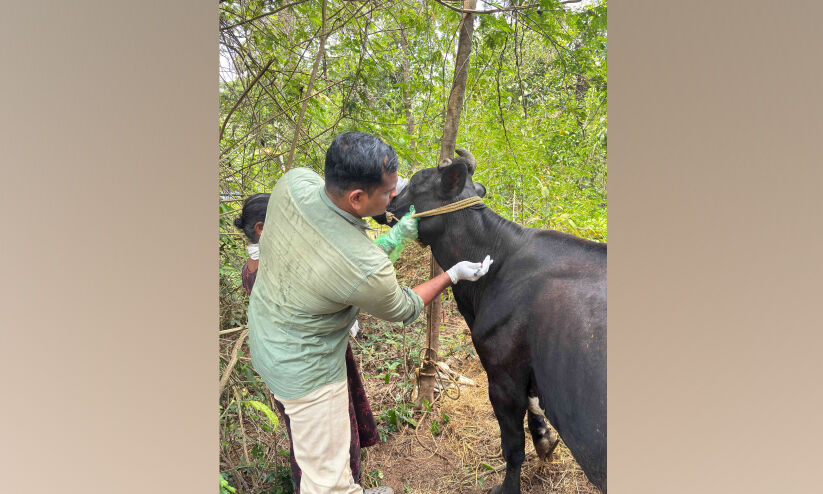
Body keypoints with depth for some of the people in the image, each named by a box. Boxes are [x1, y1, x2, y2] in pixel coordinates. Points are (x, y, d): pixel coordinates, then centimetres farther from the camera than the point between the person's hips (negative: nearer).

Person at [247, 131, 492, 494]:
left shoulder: (294, 182, -22)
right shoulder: (367, 267, -38)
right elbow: (403, 310, -13)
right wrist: (454, 274, -1)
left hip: (263, 338, 8)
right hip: (304, 370, -8)